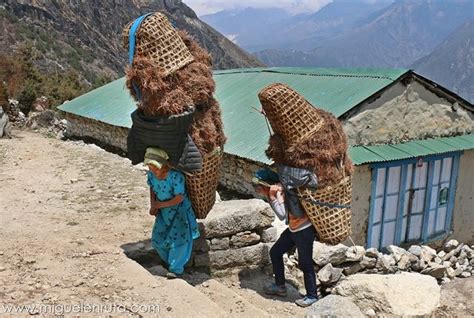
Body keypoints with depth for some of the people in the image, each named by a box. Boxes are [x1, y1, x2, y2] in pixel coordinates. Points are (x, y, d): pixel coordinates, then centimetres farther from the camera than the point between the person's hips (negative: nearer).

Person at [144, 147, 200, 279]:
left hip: (179, 210, -6)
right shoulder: (151, 174, -12)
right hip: (164, 211, 6)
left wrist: (159, 205, -18)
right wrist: (153, 205, -6)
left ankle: (176, 268, 10)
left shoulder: (176, 176, -31)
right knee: (158, 239, 7)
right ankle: (170, 261, 32)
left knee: (179, 238, -10)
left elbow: (179, 198, -26)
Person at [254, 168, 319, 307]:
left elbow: (282, 215, -28)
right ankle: (280, 286, 28)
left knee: (304, 263, 2)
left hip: (305, 230, -9)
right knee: (275, 252, 14)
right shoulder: (276, 190, 2)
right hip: (294, 229, 9)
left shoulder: (280, 190, -21)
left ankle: (312, 296, 18)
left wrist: (273, 196, -28)